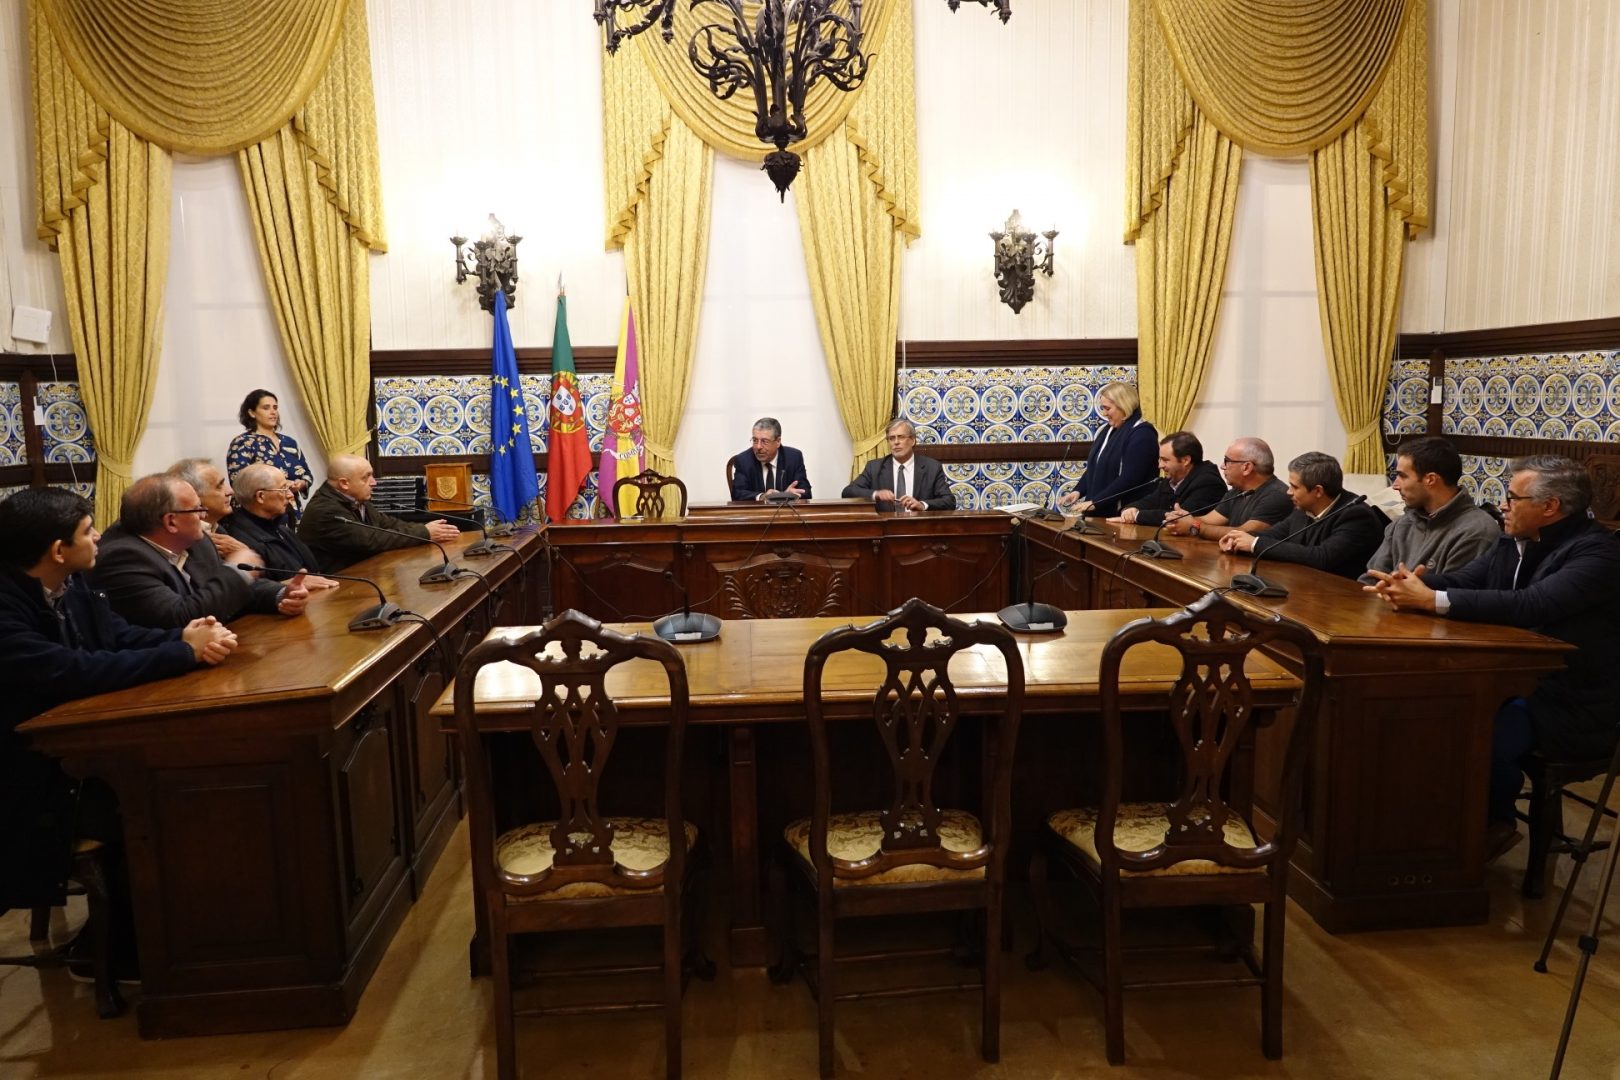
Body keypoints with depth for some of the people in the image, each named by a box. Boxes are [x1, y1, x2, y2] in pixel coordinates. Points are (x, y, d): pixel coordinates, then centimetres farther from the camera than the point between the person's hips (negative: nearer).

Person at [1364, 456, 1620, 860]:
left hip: (1572, 705, -8)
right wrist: (1411, 583, -21)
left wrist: (1431, 600, -35)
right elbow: (1460, 581, 3)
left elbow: (1530, 605, -32)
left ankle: (1496, 822, 1)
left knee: (1481, 735, -30)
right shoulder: (1514, 542, 8)